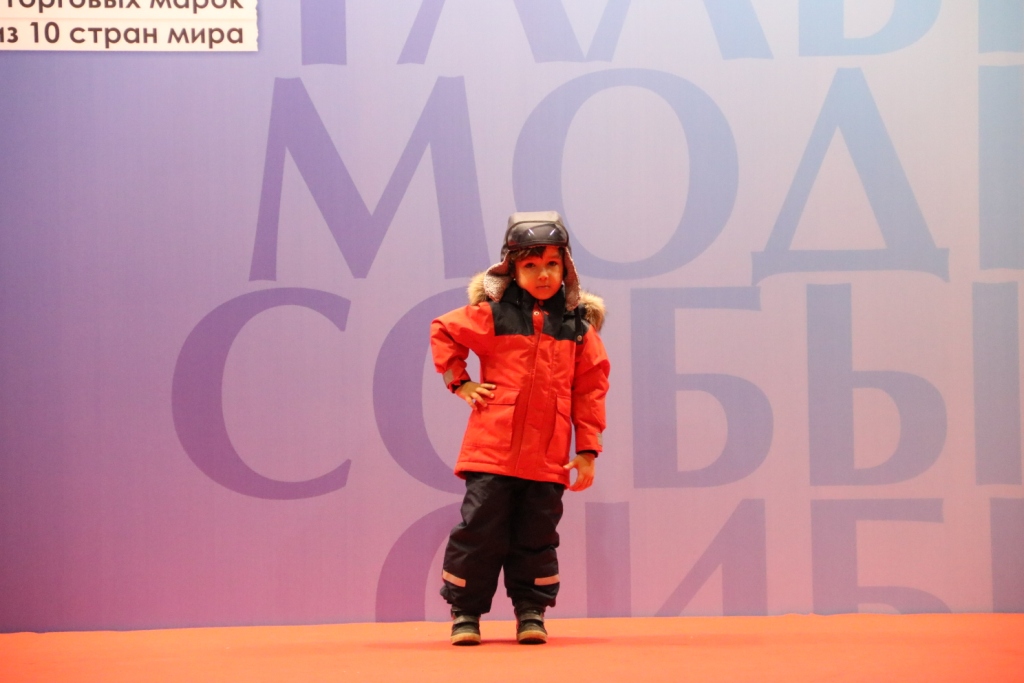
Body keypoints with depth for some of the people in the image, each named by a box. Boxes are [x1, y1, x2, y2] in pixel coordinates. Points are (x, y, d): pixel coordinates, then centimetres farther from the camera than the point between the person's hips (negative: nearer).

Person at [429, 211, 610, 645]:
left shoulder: (578, 324, 6)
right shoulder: (493, 314, 1)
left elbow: (590, 388, 7)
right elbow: (443, 332, 13)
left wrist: (587, 450, 4)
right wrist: (460, 383, 4)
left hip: (547, 456, 2)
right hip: (491, 449, -2)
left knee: (537, 536, 6)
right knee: (479, 530, -1)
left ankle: (531, 611, 19)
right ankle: (465, 611, 11)